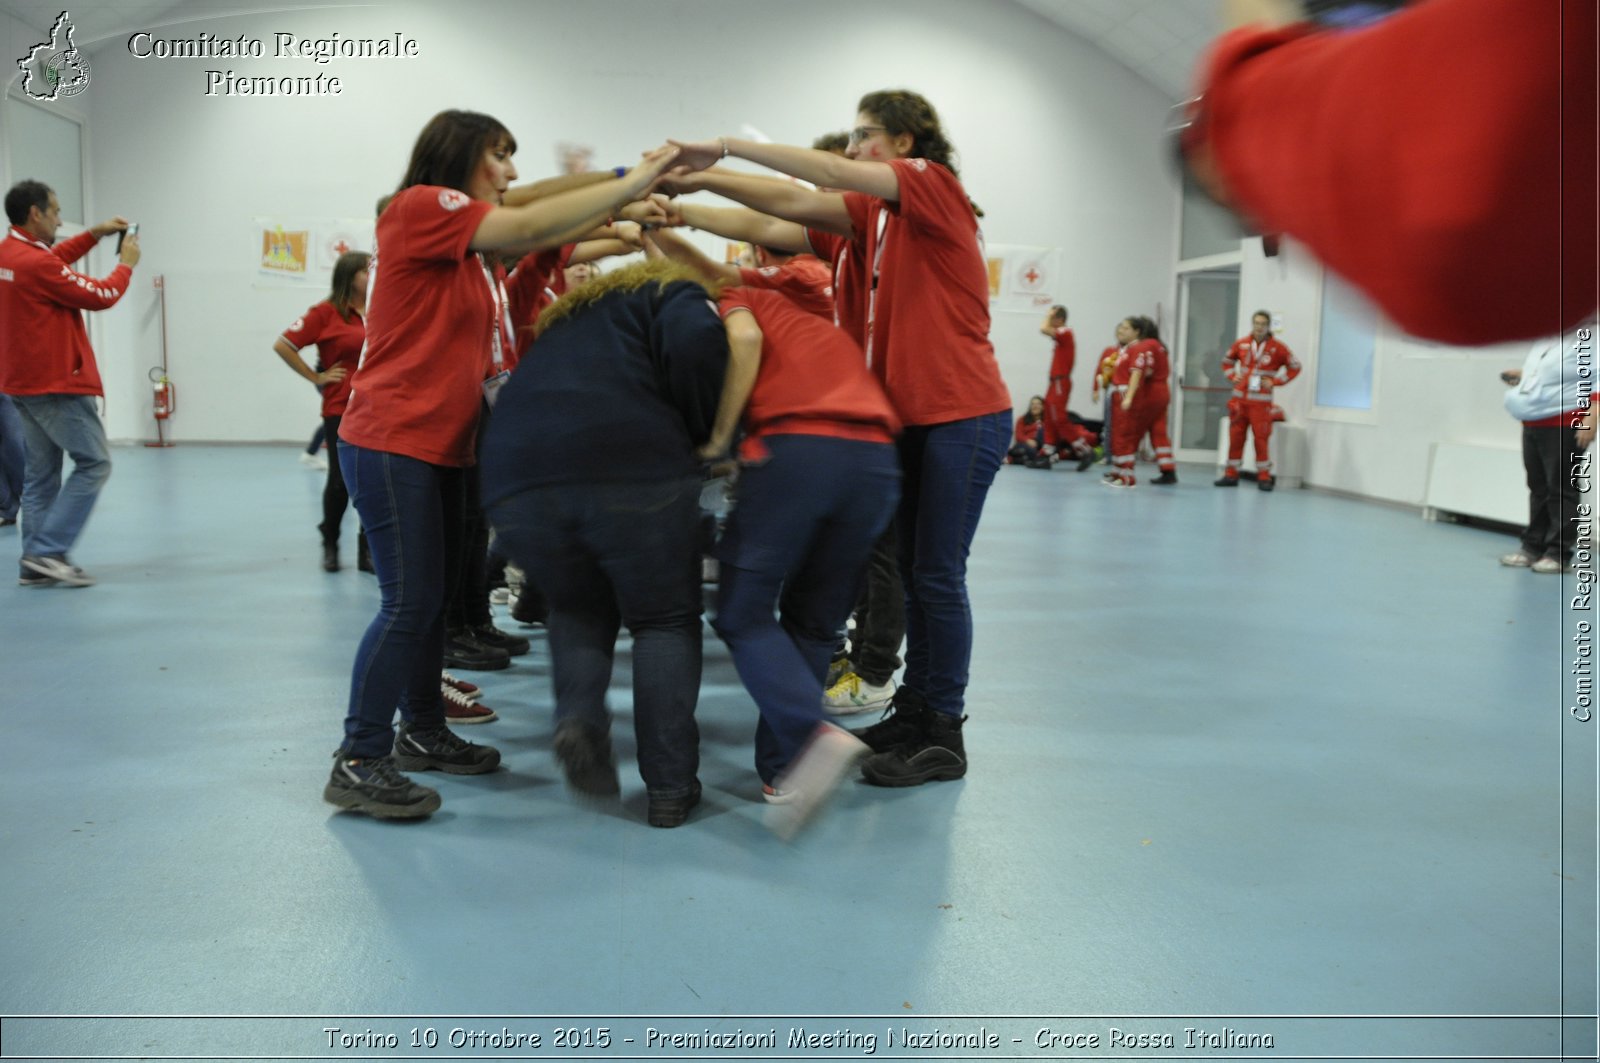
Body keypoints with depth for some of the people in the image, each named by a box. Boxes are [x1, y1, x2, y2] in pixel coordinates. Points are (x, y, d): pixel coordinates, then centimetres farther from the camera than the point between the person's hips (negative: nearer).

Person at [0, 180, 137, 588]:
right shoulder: (36, 263, -18)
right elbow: (101, 296, -11)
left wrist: (95, 234, 24)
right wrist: (126, 264, 5)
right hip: (57, 384, -10)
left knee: (40, 474, 10)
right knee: (94, 463, -5)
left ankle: (35, 564, 10)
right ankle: (47, 551, -9)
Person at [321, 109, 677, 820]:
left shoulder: (473, 249, 18)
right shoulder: (418, 207, -11)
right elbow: (530, 228, -18)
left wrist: (628, 202, 1)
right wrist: (630, 181, -15)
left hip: (443, 446, 9)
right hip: (391, 442, -9)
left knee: (436, 598, 14)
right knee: (409, 603, -9)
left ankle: (423, 734, 27)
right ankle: (357, 763, 0)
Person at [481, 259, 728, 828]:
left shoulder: (572, 314, 39)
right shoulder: (676, 294, 19)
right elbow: (696, 346, -4)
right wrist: (703, 432, 9)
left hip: (516, 476, 5)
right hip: (634, 470, -5)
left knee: (579, 606, 28)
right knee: (666, 620, 12)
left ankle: (579, 717, 4)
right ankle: (670, 787, 8)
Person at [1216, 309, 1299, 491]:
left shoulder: (1277, 347, -4)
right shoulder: (1242, 344, 4)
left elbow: (1295, 367, 3)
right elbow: (1227, 361, 21)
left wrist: (1275, 381, -6)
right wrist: (1232, 376, 5)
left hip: (1261, 401, -3)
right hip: (1239, 398, 3)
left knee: (1261, 439, -4)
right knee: (1235, 437, 5)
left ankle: (1264, 478, 4)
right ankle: (1231, 475, 14)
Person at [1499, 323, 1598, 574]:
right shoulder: (1546, 337, 15)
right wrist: (1521, 376, 15)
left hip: (1564, 427, -8)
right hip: (1533, 425, 8)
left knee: (1561, 490, -4)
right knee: (1538, 488, 13)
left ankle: (1558, 553, 1)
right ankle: (1533, 547, 19)